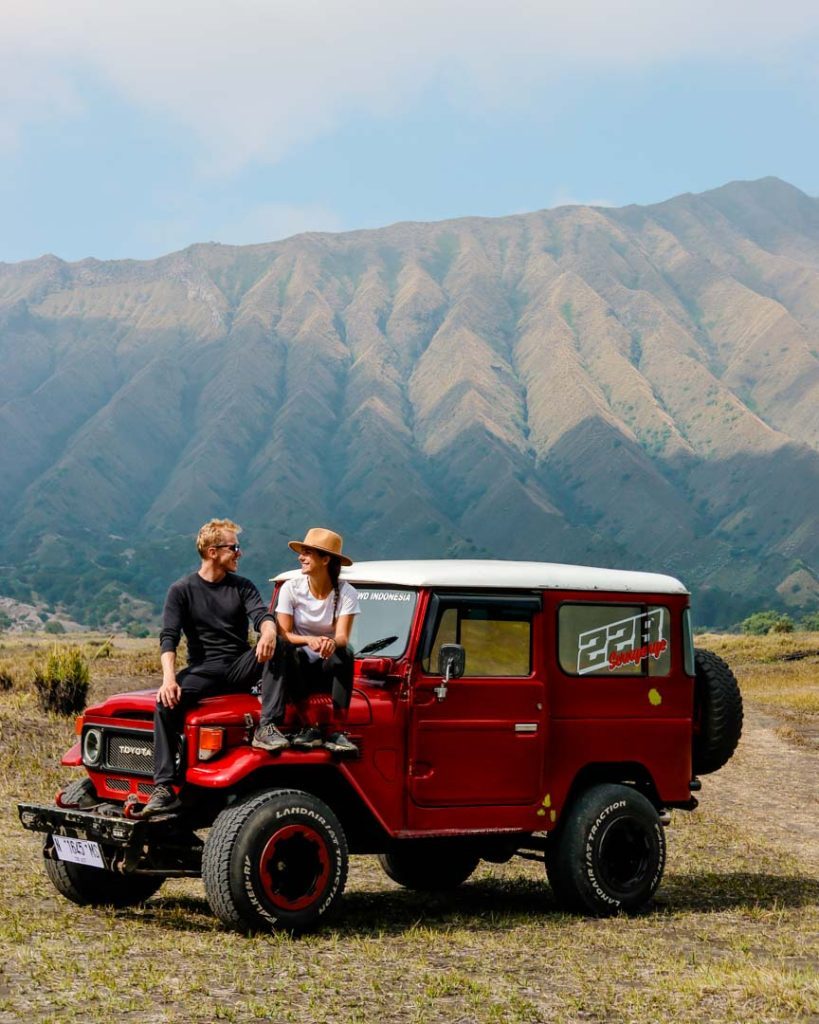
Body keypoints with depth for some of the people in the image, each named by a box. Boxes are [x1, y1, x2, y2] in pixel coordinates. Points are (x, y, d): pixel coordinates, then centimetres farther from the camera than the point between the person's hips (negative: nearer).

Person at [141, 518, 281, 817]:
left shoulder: (243, 587, 12)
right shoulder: (182, 590, 4)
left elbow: (262, 615, -6)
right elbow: (169, 636, -5)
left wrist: (268, 633, -33)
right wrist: (169, 677, -24)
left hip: (240, 668, 2)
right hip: (203, 670, -2)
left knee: (275, 647, -28)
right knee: (166, 703, -31)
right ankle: (164, 789, -35)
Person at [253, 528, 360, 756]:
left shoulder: (346, 593, -6)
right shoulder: (291, 588, -5)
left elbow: (342, 637, -18)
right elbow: (283, 634, -12)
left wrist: (331, 643, -44)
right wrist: (309, 641, -33)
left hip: (328, 669, 0)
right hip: (297, 668, 1)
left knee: (343, 654, -33)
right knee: (280, 648, -32)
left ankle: (338, 732, -34)